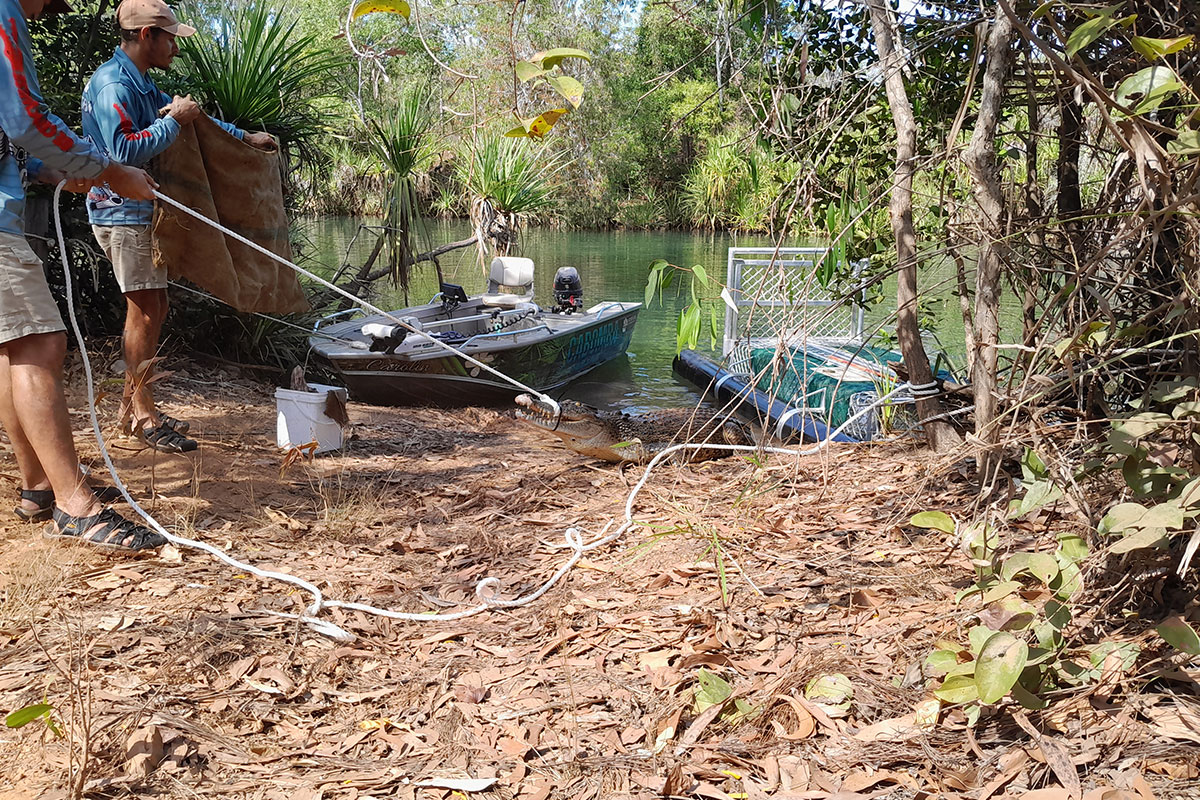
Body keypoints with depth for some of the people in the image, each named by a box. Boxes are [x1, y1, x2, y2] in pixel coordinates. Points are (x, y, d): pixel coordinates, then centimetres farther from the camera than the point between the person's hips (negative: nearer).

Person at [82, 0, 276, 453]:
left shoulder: (141, 85, 19)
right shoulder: (113, 84, -14)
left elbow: (190, 119, 31)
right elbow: (125, 152, -25)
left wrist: (245, 137, 31)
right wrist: (173, 120, -16)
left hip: (142, 212, 10)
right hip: (122, 214, -10)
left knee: (153, 310, 11)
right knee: (144, 312, -10)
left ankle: (131, 407, 18)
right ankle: (144, 419, -5)